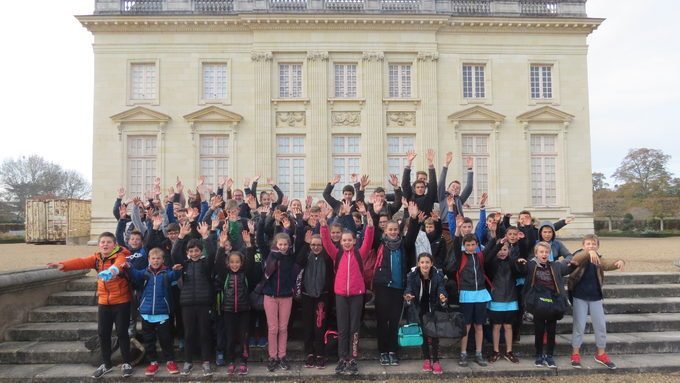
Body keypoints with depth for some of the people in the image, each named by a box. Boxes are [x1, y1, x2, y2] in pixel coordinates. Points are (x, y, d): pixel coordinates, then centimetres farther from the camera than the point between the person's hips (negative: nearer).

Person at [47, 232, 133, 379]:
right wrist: (63, 265, -29)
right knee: (103, 333, 10)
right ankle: (106, 364, 26)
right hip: (103, 302, 5)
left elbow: (119, 264, -36)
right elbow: (81, 262, -12)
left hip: (121, 301, -5)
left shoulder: (120, 256, -13)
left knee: (122, 332, 1)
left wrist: (114, 269, -59)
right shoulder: (96, 258, 5)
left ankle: (127, 363, 16)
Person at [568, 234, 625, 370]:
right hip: (580, 297, -4)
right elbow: (576, 259, -32)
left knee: (601, 325, 9)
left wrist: (619, 262, -39)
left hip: (595, 297, 4)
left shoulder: (599, 259, 2)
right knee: (579, 325, 1)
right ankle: (575, 353, 14)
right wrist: (589, 252, -52)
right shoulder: (579, 257, -8)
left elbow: (609, 264, -16)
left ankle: (601, 354, 25)